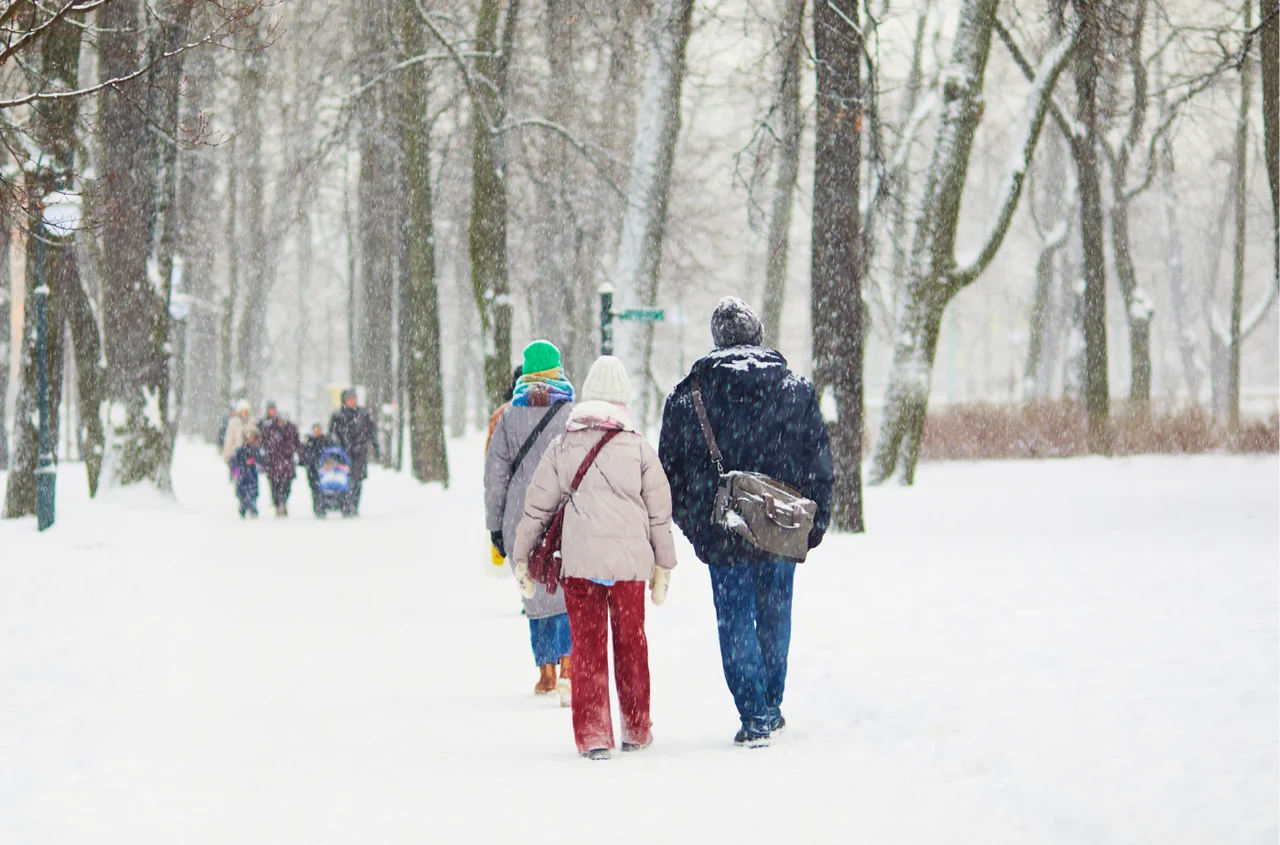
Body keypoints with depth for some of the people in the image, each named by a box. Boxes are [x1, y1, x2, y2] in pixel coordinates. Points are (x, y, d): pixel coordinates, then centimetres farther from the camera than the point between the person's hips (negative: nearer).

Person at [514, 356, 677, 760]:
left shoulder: (562, 446, 6)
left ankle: (592, 734, -1)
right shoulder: (638, 446, 4)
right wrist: (664, 566, 15)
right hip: (630, 559, 0)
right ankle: (636, 730, 23)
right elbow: (660, 512, 7)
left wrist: (521, 558, 15)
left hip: (578, 560, 0)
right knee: (631, 643, 13)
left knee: (587, 646, 5)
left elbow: (536, 507, 7)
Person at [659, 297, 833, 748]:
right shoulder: (796, 390, 0)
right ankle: (771, 707, 26)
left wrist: (691, 523, 15)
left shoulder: (690, 393, -3)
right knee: (774, 619, 16)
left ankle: (754, 716, -3)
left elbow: (670, 466, 3)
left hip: (721, 531, -2)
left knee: (735, 622, 3)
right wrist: (813, 525, 12)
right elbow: (820, 464, 3)